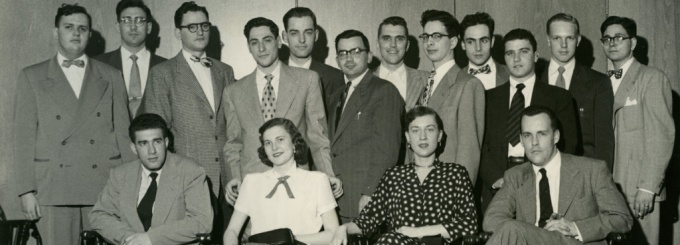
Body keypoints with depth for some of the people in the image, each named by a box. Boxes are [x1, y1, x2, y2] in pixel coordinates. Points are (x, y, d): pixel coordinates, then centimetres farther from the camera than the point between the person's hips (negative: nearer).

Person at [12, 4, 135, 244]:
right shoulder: (32, 77, 11)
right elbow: (24, 136, 6)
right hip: (54, 189, 0)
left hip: (105, 188, 1)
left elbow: (123, 133, 10)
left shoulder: (111, 77, 12)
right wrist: (26, 190, -2)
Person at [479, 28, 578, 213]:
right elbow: (480, 145, 7)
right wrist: (495, 179, -10)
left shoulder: (559, 97, 12)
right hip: (496, 189, 1)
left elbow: (567, 146, 4)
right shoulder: (489, 98, 15)